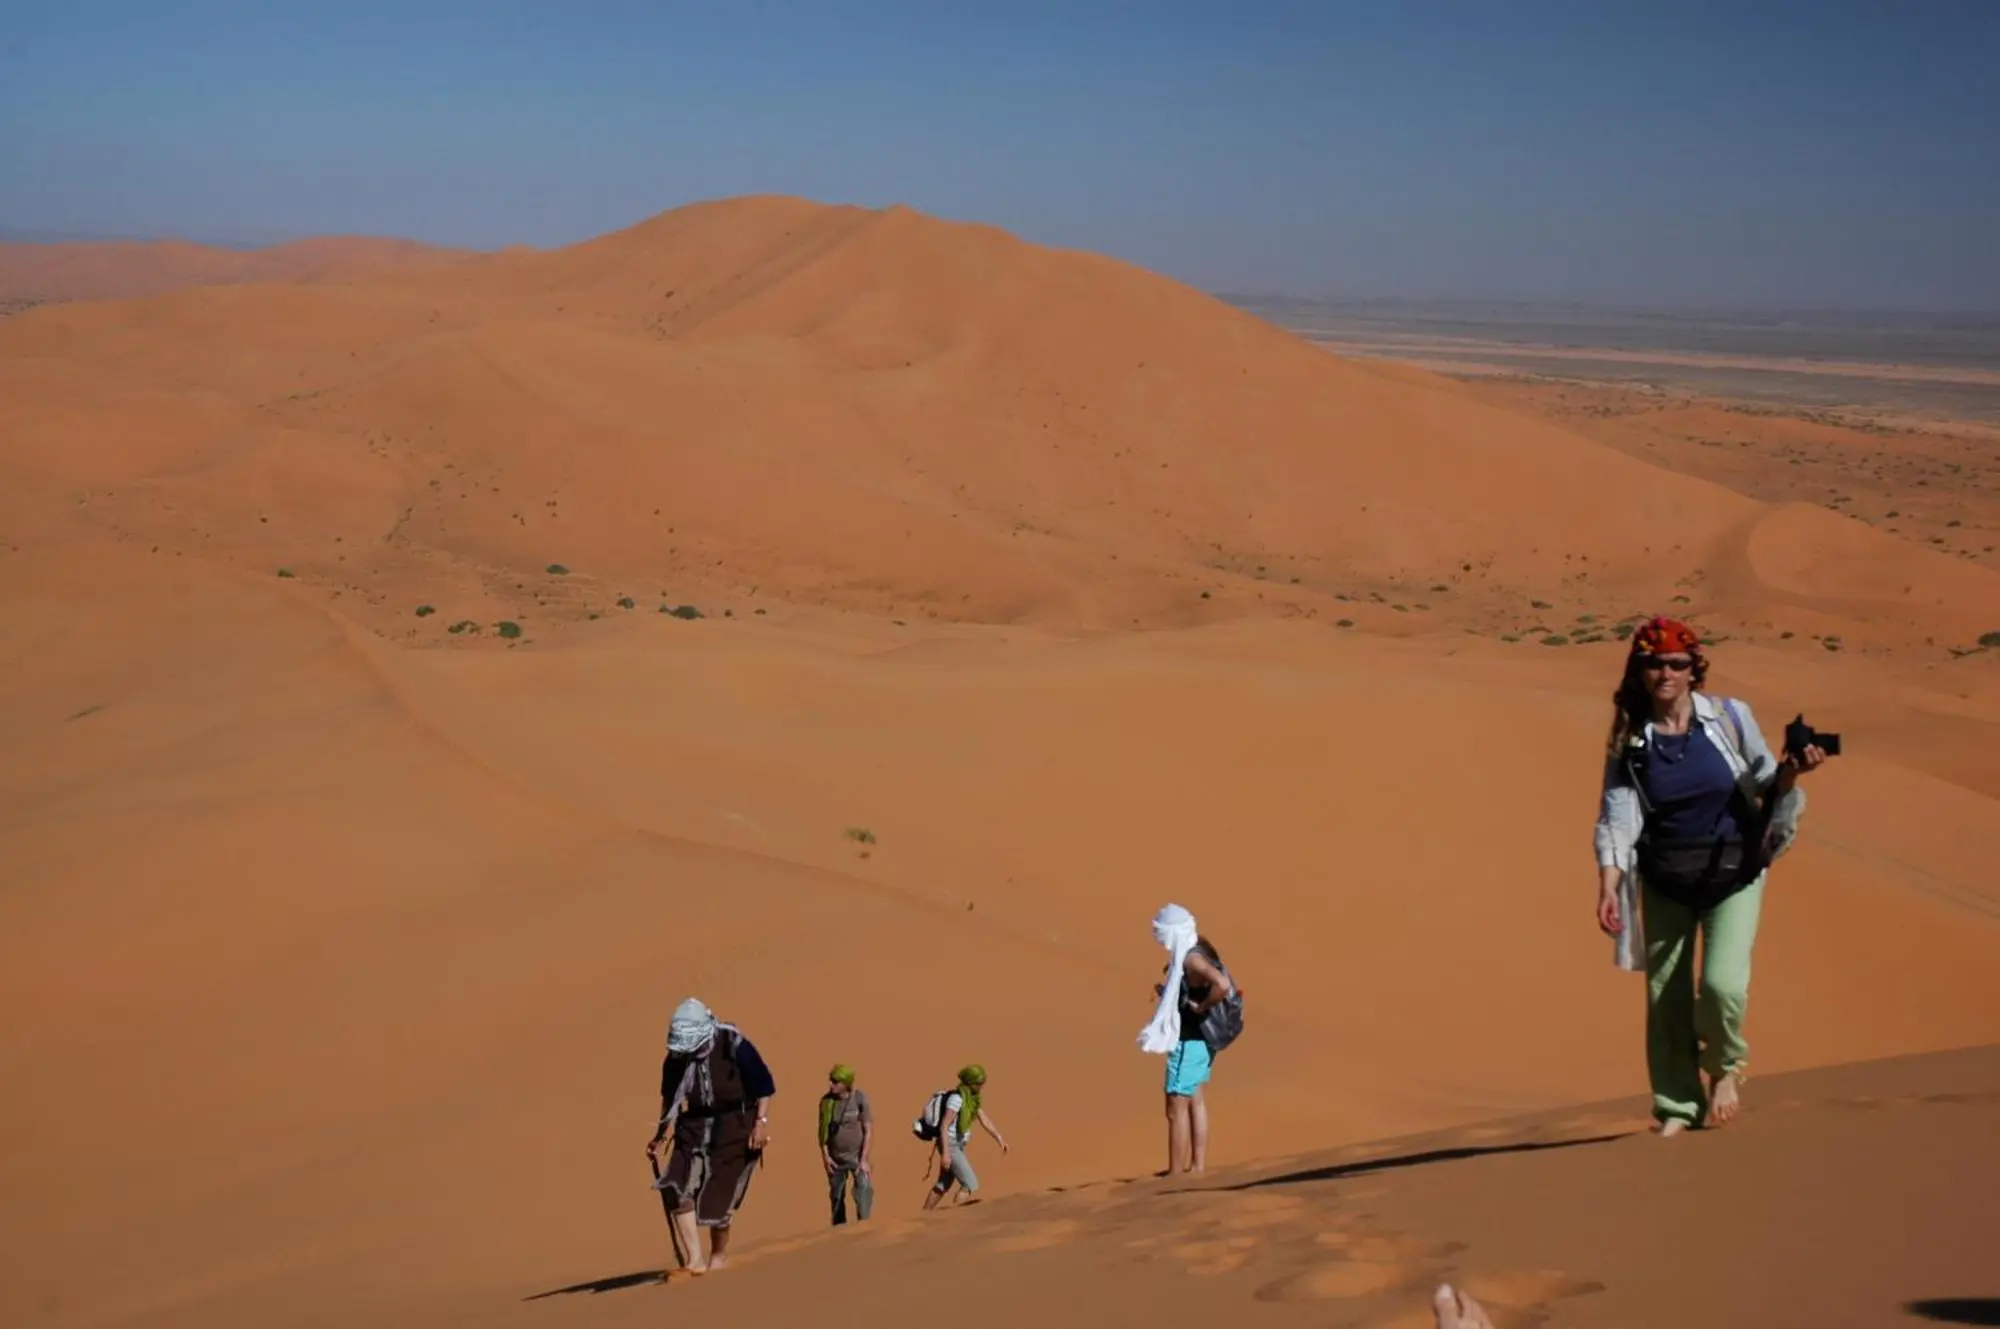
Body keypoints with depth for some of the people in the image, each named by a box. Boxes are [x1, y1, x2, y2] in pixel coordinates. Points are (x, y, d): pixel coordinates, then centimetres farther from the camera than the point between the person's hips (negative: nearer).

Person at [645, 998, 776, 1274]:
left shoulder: (734, 1046, -15)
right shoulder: (676, 1058, -2)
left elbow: (764, 1085, -9)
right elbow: (670, 1098, 14)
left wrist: (761, 1122, -17)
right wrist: (660, 1135, 16)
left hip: (735, 1127, -4)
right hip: (695, 1127, 4)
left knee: (720, 1195, -1)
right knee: (676, 1188, -15)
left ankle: (719, 1255, 23)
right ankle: (694, 1259, -12)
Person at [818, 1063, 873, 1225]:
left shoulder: (860, 1098, -13)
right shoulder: (826, 1100, -4)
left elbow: (869, 1130, -10)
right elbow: (822, 1129, 6)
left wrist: (864, 1159, -13)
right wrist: (825, 1156, -2)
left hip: (857, 1157, -3)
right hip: (835, 1159, 3)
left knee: (863, 1196, -15)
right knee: (836, 1198, 11)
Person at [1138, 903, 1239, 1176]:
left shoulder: (1191, 958, -24)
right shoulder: (1197, 948, 4)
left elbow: (1222, 985, -38)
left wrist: (1202, 1007, -24)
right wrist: (1166, 990, 2)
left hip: (1190, 1041, -10)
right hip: (1197, 1038, 10)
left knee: (1176, 1107, -3)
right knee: (1195, 1101, 19)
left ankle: (1175, 1174, 3)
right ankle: (1198, 1165, 27)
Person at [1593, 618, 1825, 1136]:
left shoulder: (1729, 717, -5)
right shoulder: (1630, 739, -3)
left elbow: (1765, 784, 3)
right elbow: (1617, 816, -7)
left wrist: (1789, 773, -20)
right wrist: (1608, 887, -18)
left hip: (1733, 870, -2)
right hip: (1665, 880, 2)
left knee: (1722, 982, -17)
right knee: (1666, 995, 5)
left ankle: (1726, 1067, 15)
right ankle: (1677, 1106, 23)